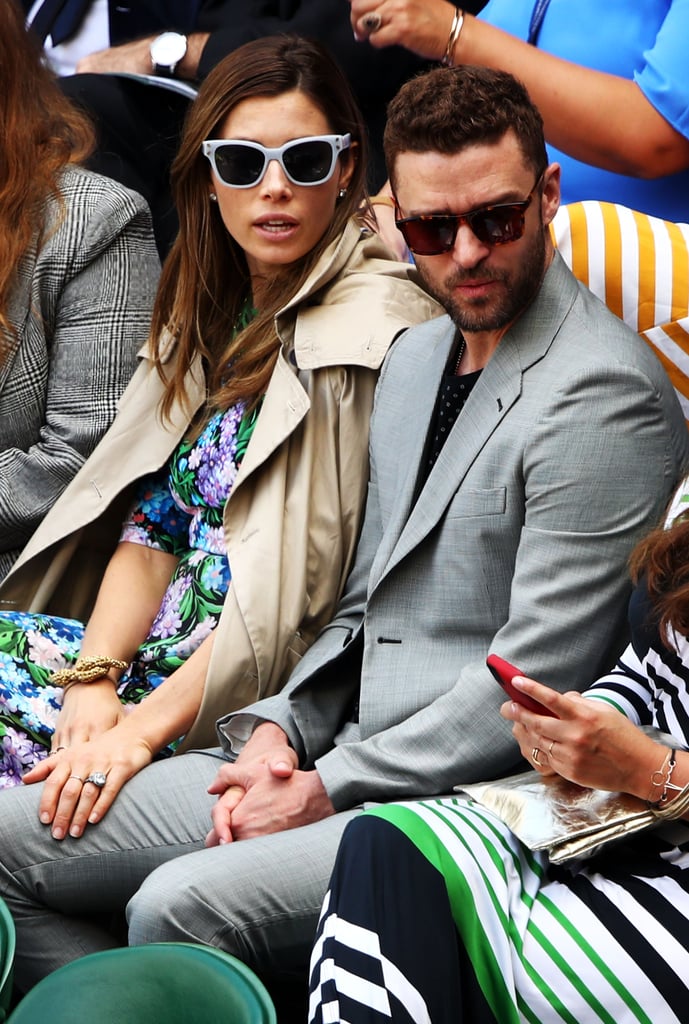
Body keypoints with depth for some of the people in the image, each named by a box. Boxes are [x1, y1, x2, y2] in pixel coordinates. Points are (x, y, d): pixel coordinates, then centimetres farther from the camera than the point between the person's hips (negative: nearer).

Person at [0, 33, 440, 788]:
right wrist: (93, 680, -7)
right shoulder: (211, 309, 12)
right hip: (152, 654, 7)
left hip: (245, 700, -7)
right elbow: (149, 528, 8)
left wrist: (140, 730, -20)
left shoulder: (372, 329, -13)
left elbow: (294, 593, -18)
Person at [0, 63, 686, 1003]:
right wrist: (280, 729, 2)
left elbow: (534, 678, -18)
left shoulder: (602, 393, -14)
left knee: (180, 904, -30)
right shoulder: (414, 357, 15)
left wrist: (330, 787, -14)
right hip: (334, 759, 9)